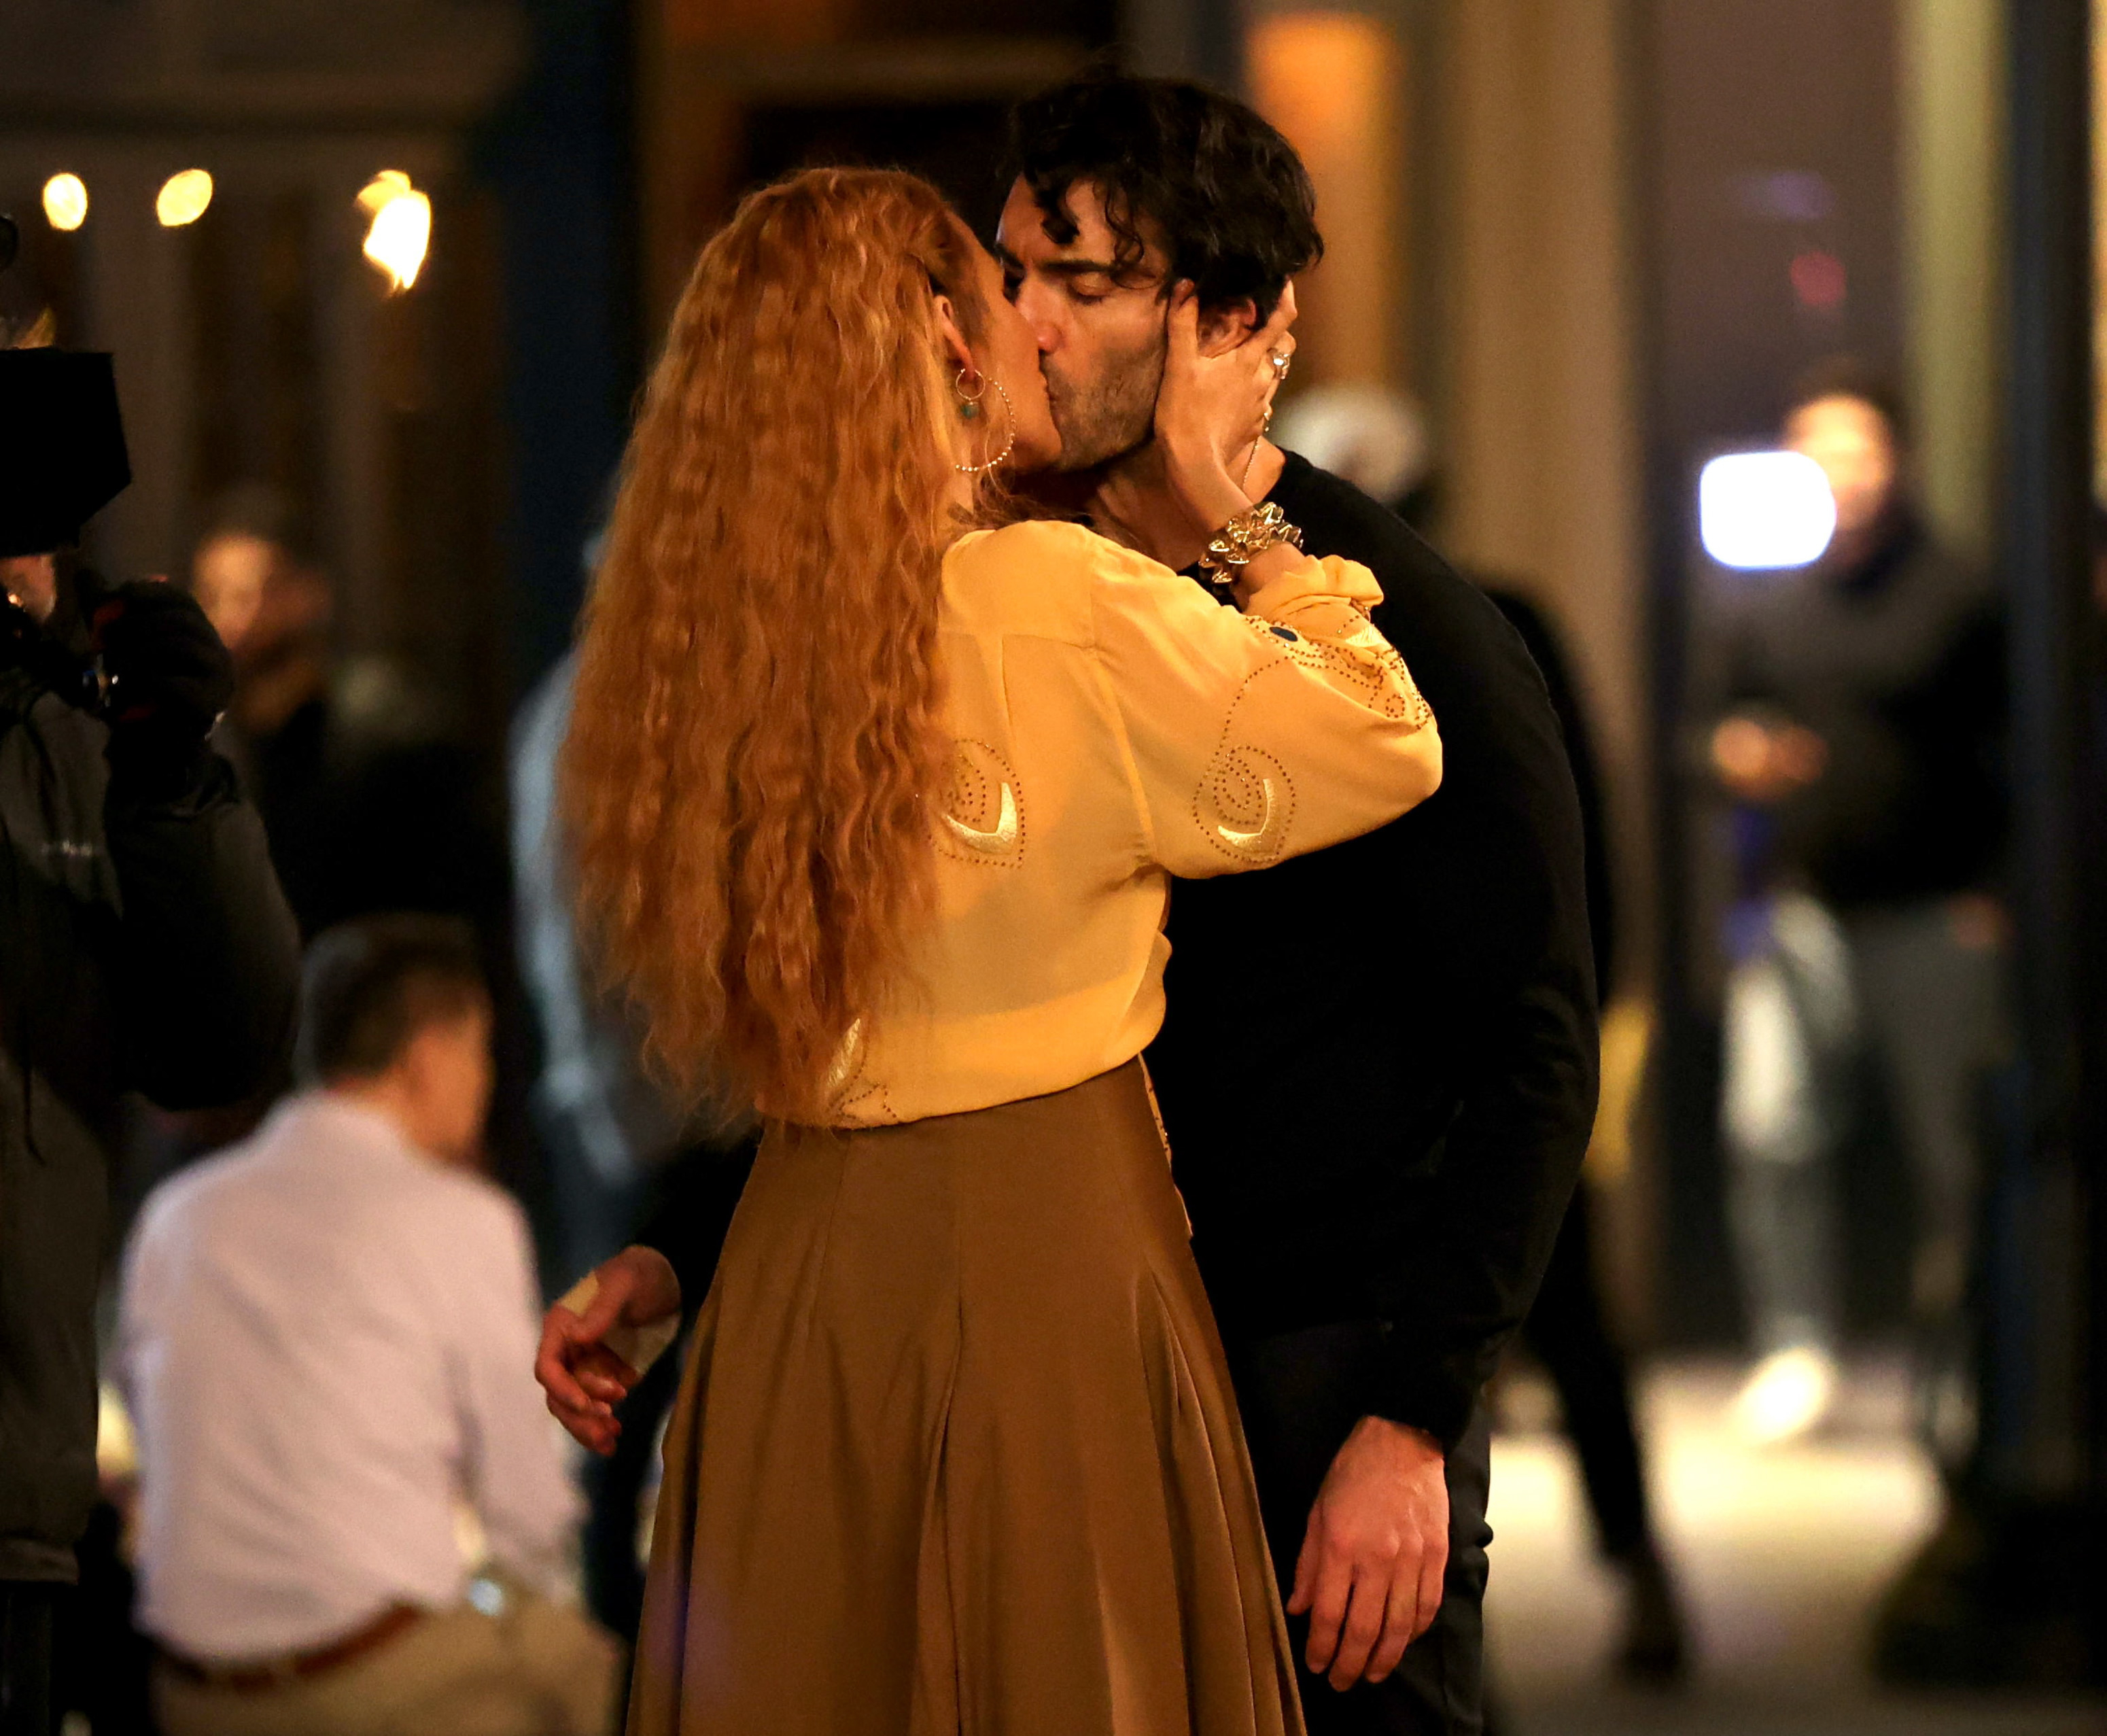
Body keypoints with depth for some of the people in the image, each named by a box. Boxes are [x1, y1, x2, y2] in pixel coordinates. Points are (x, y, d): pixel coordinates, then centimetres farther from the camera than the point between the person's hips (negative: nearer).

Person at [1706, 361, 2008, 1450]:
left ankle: (1953, 1372, 11)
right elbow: (1727, 730, 20)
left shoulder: (1955, 599, 3)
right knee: (1769, 1120, -14)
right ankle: (1795, 1349, -10)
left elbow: (2012, 756, 4)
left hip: (1937, 918, -2)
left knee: (1953, 1151, 0)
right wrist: (1736, 759, -4)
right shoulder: (1758, 607, 10)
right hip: (1795, 910, 2)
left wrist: (1992, 899, -5)